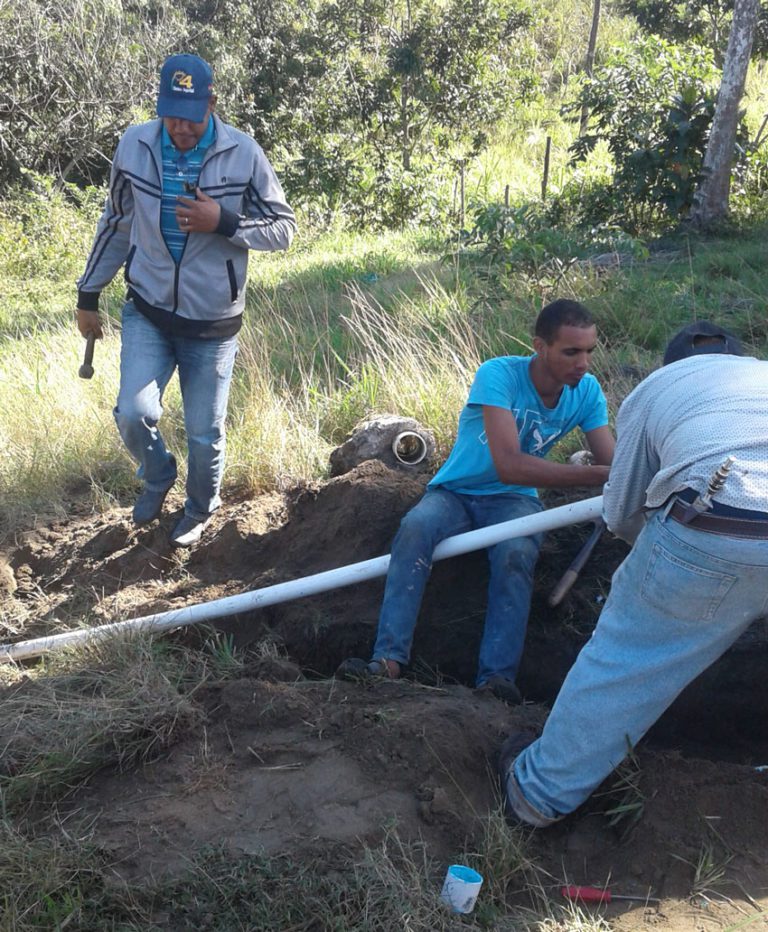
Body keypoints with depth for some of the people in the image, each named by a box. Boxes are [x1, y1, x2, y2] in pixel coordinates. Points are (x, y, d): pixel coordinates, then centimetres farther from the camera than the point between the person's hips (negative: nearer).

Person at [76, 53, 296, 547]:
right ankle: (158, 476, 23)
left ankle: (200, 510, 37)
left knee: (204, 433, 7)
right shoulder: (134, 145, -6)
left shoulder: (244, 154, -13)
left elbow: (284, 228, -6)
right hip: (147, 311, 2)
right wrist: (89, 294, 12)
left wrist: (223, 222, -24)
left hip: (213, 322, -1)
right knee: (134, 415, -12)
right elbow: (117, 224, 7)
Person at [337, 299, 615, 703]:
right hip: (455, 492, -2)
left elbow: (613, 465, -8)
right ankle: (389, 660, -36)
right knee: (415, 527, -34)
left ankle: (496, 678, -36)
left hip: (513, 500, 2)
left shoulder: (587, 391, -5)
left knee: (516, 554, -33)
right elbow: (509, 465, -34)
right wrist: (598, 474, -39)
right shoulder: (498, 375, -23)